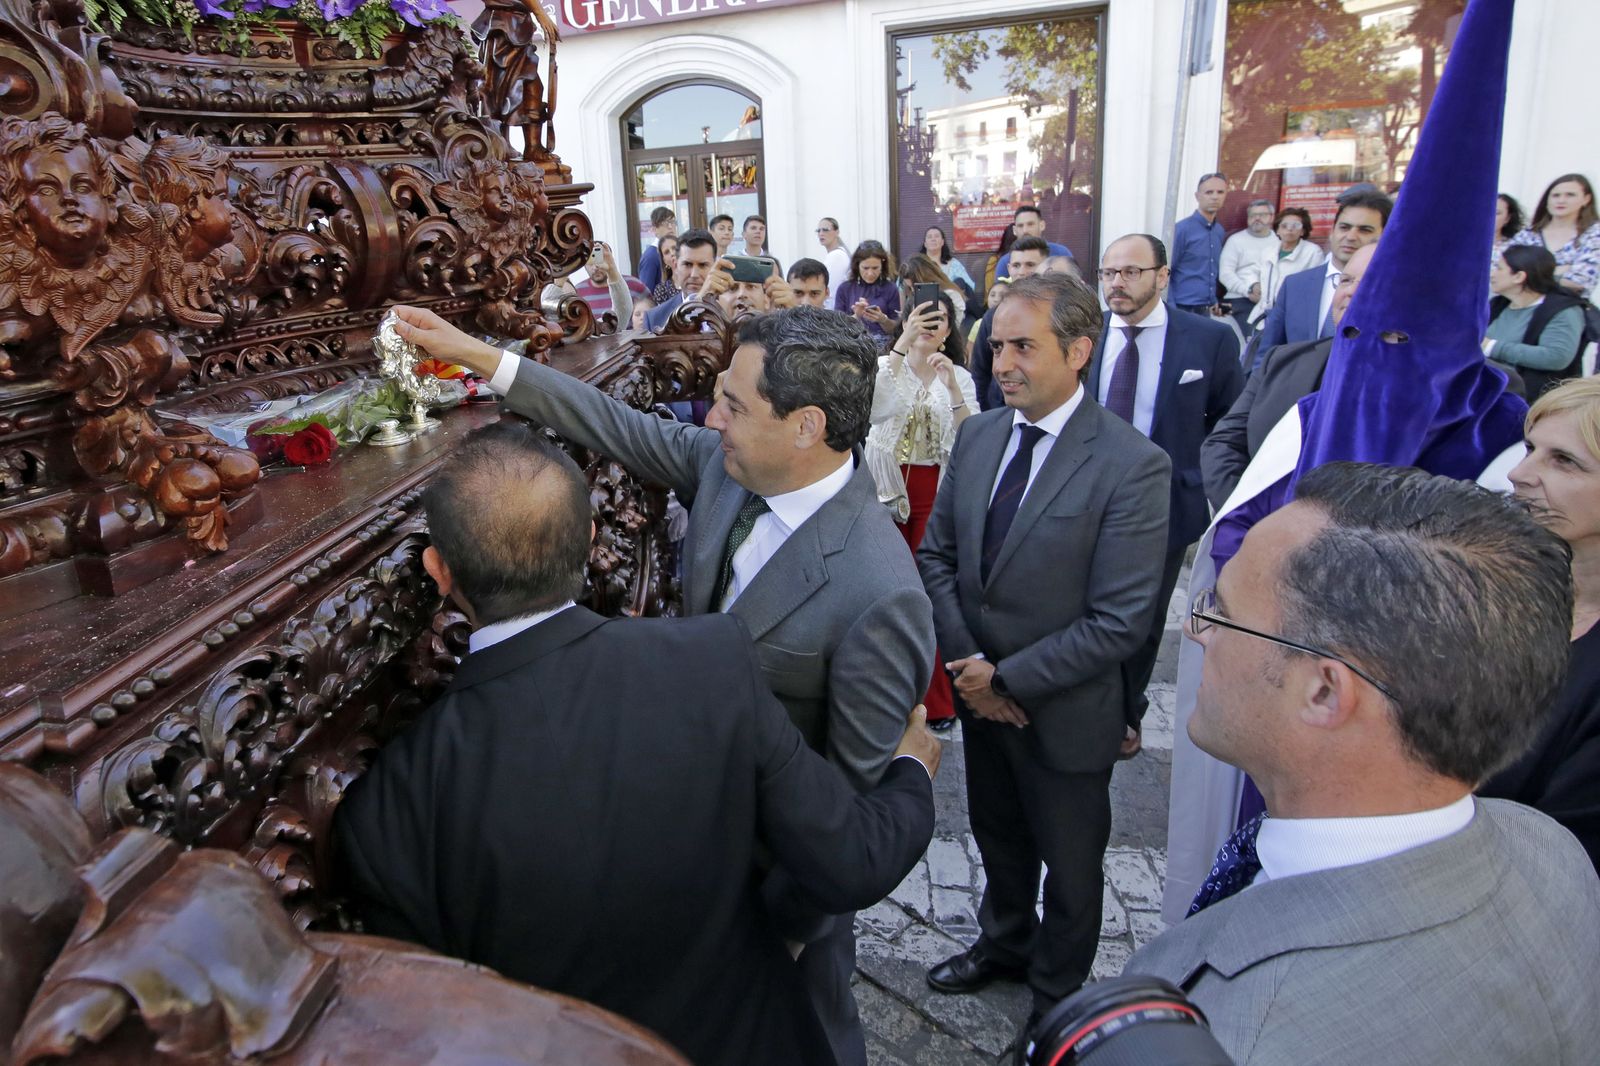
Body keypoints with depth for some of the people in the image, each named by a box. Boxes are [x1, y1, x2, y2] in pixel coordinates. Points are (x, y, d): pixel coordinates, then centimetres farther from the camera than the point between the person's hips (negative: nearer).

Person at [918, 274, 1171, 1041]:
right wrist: (966, 660, -10)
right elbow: (937, 555, 2)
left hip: (1064, 714, -5)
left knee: (1069, 865, 19)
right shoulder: (977, 435, -3)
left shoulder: (1132, 465, -22)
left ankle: (1058, 996, 45)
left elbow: (1120, 622, -23)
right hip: (981, 694, 5)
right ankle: (1005, 943, 55)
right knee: (999, 841, 27)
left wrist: (1010, 679, -18)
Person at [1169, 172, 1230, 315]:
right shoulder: (1182, 229, -8)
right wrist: (1171, 310, -16)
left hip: (1205, 310, 6)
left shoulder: (1220, 231, 11)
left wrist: (1213, 300, 10)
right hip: (1183, 310, -6)